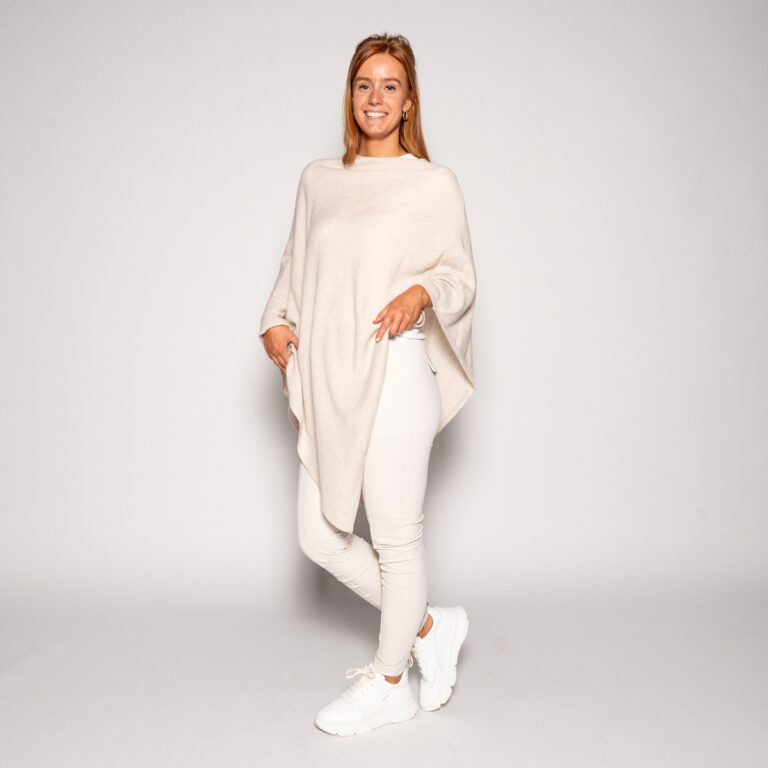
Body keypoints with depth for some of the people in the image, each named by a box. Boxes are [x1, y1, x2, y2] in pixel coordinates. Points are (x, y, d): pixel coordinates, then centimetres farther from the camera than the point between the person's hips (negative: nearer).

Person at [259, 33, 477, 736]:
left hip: (394, 376, -6)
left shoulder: (434, 184, 1)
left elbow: (462, 275, 3)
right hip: (328, 384, 6)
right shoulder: (319, 179, 15)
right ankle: (430, 627, 31)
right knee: (320, 536, 10)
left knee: (397, 537, 4)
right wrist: (277, 321, 4)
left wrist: (422, 293, -17)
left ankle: (389, 685, 26)